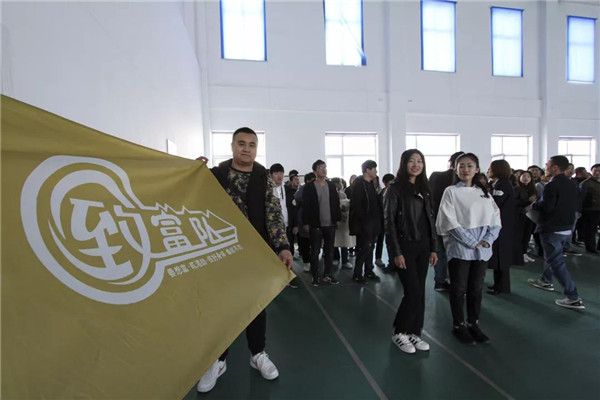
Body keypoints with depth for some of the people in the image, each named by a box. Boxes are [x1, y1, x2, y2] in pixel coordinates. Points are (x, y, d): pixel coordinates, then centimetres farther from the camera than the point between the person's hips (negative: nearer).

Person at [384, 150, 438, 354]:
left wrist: (433, 248, 7)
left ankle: (414, 333, 25)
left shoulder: (424, 189, 11)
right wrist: (396, 252, -15)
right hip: (405, 246, -6)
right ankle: (399, 332, 15)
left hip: (423, 247, 6)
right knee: (413, 292, -5)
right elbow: (389, 222, -11)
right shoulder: (395, 189, -8)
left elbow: (431, 220, 12)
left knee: (419, 292, 10)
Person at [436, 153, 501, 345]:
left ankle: (474, 324, 29)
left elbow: (495, 218, 8)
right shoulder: (451, 192, -5)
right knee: (459, 289, 6)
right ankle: (458, 325, 20)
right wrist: (471, 242, -15)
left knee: (476, 288, 14)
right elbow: (449, 222, -12)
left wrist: (488, 240, -7)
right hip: (460, 248, -5)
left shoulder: (484, 192, 11)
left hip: (482, 250, 5)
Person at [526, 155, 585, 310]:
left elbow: (546, 206, -25)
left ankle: (573, 298, -1)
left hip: (552, 230, -9)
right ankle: (545, 281, 41)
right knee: (551, 256, 24)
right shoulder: (572, 184, 8)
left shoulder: (552, 185, -20)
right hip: (567, 228, 9)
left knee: (557, 262, -3)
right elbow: (576, 205, 15)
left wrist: (533, 205, -8)